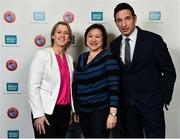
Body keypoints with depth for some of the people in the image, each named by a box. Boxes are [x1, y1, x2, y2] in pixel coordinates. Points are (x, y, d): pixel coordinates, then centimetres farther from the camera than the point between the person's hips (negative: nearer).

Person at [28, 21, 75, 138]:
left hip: (65, 110, 6)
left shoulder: (69, 58, 11)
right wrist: (38, 114, -16)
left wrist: (73, 110, 12)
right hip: (47, 111, -6)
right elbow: (33, 86, -12)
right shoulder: (42, 54, -7)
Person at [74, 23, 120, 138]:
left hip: (101, 111, -5)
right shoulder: (82, 57, 9)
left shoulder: (108, 57, -9)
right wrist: (75, 109, 16)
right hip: (83, 112, 6)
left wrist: (113, 113, -19)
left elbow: (114, 86, -14)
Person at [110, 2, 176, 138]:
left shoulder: (153, 40, -10)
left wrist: (164, 98, -6)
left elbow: (169, 71, -5)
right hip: (127, 104, 4)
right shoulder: (114, 45, 4)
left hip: (151, 103, -4)